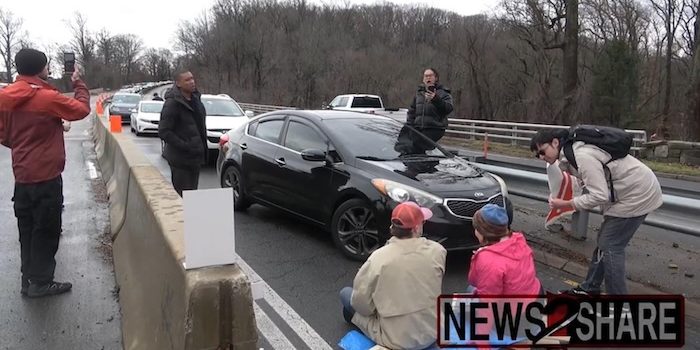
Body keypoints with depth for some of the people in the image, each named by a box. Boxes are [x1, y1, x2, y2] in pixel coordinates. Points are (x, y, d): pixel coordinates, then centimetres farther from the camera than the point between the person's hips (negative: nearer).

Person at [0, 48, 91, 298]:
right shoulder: (47, 97, -18)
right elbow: (82, 109, -9)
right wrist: (78, 83, 4)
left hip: (22, 175, 7)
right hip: (46, 176, -7)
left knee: (28, 229, 16)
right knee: (46, 229, 4)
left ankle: (28, 279, 26)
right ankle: (40, 282, 11)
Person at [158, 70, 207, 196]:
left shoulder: (195, 98, 10)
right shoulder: (172, 103, -15)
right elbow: (163, 131, -17)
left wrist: (203, 146, 12)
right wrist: (184, 146, -21)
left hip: (195, 157, 8)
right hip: (180, 158, -8)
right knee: (182, 196, -3)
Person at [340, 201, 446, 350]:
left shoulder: (379, 258, -22)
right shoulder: (437, 251, -13)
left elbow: (361, 301, -12)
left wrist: (368, 313, 10)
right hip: (433, 333, 4)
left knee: (346, 293, 13)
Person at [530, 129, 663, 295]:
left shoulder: (582, 156, -27)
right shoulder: (571, 153, 4)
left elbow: (599, 196, -29)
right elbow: (597, 185, 8)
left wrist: (565, 204, -20)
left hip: (637, 193, -10)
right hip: (628, 190, 10)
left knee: (610, 247, -6)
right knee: (604, 241, 16)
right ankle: (590, 289, 30)